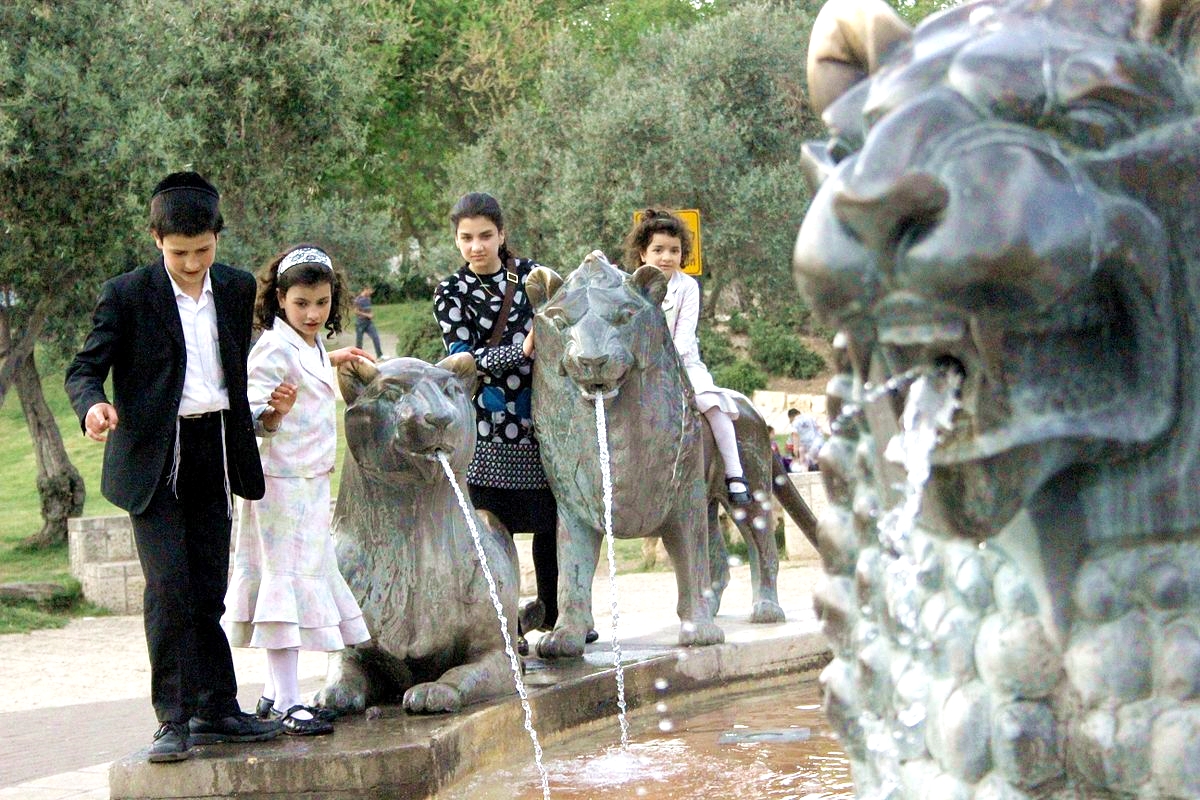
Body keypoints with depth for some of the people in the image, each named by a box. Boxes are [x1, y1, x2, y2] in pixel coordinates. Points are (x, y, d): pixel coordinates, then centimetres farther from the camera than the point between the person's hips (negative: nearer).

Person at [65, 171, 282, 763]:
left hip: (215, 451, 4)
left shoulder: (237, 288, 9)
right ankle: (174, 718, -6)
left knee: (208, 591, 7)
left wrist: (244, 443, 16)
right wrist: (92, 406, -28)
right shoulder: (127, 295, -6)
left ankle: (216, 710, 13)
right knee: (169, 588, -11)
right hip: (154, 456, -4)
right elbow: (85, 368, -8)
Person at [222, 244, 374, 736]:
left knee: (305, 582, 12)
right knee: (286, 583, -10)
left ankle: (276, 694, 19)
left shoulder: (311, 347, 12)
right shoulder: (275, 349, -15)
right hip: (282, 484, -10)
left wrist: (333, 360, 40)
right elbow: (253, 419, -19)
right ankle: (287, 704, -11)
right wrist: (276, 411, -37)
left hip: (311, 484, 10)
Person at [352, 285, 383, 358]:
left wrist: (371, 314, 2)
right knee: (359, 341, 3)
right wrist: (367, 315, -14)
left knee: (375, 337, -6)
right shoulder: (358, 299, -13)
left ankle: (379, 355, -5)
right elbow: (356, 311, -16)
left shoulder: (368, 298, 10)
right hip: (360, 323, -6)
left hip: (369, 322, 6)